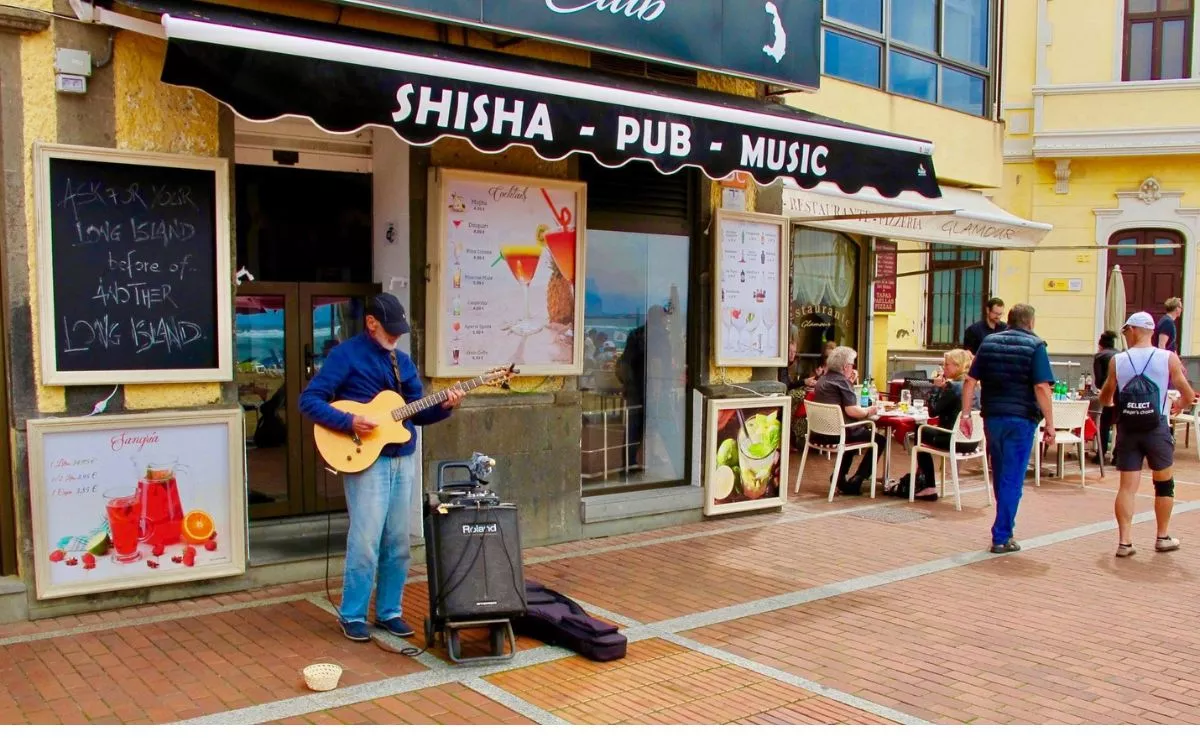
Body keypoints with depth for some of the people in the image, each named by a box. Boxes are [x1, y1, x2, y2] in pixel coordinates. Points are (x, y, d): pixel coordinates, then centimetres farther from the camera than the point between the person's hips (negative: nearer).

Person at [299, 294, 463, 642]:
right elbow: (309, 400, -10)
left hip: (403, 460, 6)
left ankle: (389, 611, 21)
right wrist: (348, 421, -22)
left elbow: (416, 413, 15)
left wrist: (444, 407, -4)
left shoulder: (402, 361, 14)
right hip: (366, 461, -6)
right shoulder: (346, 355, -6)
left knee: (398, 542, 9)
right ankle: (352, 615, 10)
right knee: (366, 542, -6)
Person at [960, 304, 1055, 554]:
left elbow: (970, 380, 5)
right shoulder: (1035, 346, -5)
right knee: (1012, 480, -1)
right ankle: (1002, 537, -1)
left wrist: (966, 413, 7)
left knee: (1000, 476, 18)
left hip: (992, 417, 5)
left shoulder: (989, 342, 9)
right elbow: (1042, 387, -14)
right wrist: (1049, 423, -11)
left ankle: (1006, 524, 32)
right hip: (1021, 419, -4)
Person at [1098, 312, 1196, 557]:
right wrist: (1176, 405, 21)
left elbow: (1105, 399, 8)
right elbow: (1189, 396, -1)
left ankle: (1125, 541, -1)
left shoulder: (1117, 361, -1)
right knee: (1164, 484, 17)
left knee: (1127, 486, 3)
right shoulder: (1169, 358, -4)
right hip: (1157, 429, 0)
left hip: (1127, 430, 1)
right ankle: (1163, 537, 27)